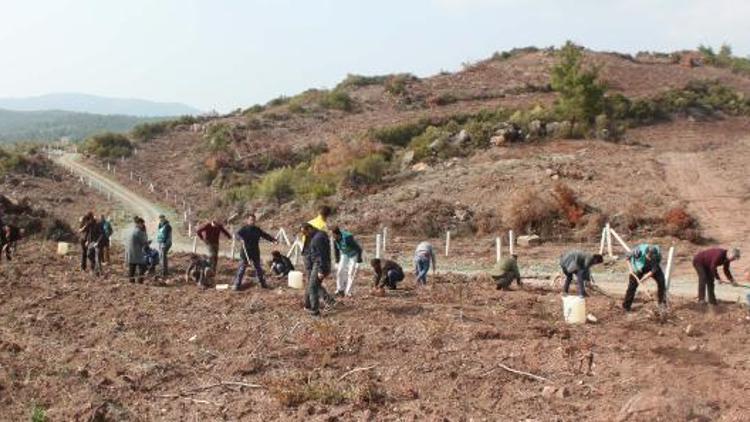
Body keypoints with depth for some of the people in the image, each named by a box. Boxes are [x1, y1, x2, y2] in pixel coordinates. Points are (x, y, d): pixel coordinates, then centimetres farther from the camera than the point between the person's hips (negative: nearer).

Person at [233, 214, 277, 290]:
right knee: (242, 268, -5)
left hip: (255, 252, 4)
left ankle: (262, 283, 27)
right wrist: (240, 239, -44)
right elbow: (236, 234, -22)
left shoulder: (257, 229, 7)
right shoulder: (244, 229, -7)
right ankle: (237, 284, 0)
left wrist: (273, 240, -4)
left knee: (258, 268, 14)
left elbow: (265, 235, 10)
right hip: (245, 252, -4)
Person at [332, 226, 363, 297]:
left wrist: (358, 261, -23)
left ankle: (348, 292, -5)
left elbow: (358, 248, -27)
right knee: (340, 271, -5)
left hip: (354, 255, -6)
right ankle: (340, 290, 7)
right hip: (344, 255, 6)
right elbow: (336, 250, 4)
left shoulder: (348, 238, -37)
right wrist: (337, 261, 8)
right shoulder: (335, 240, -17)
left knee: (351, 273, -11)